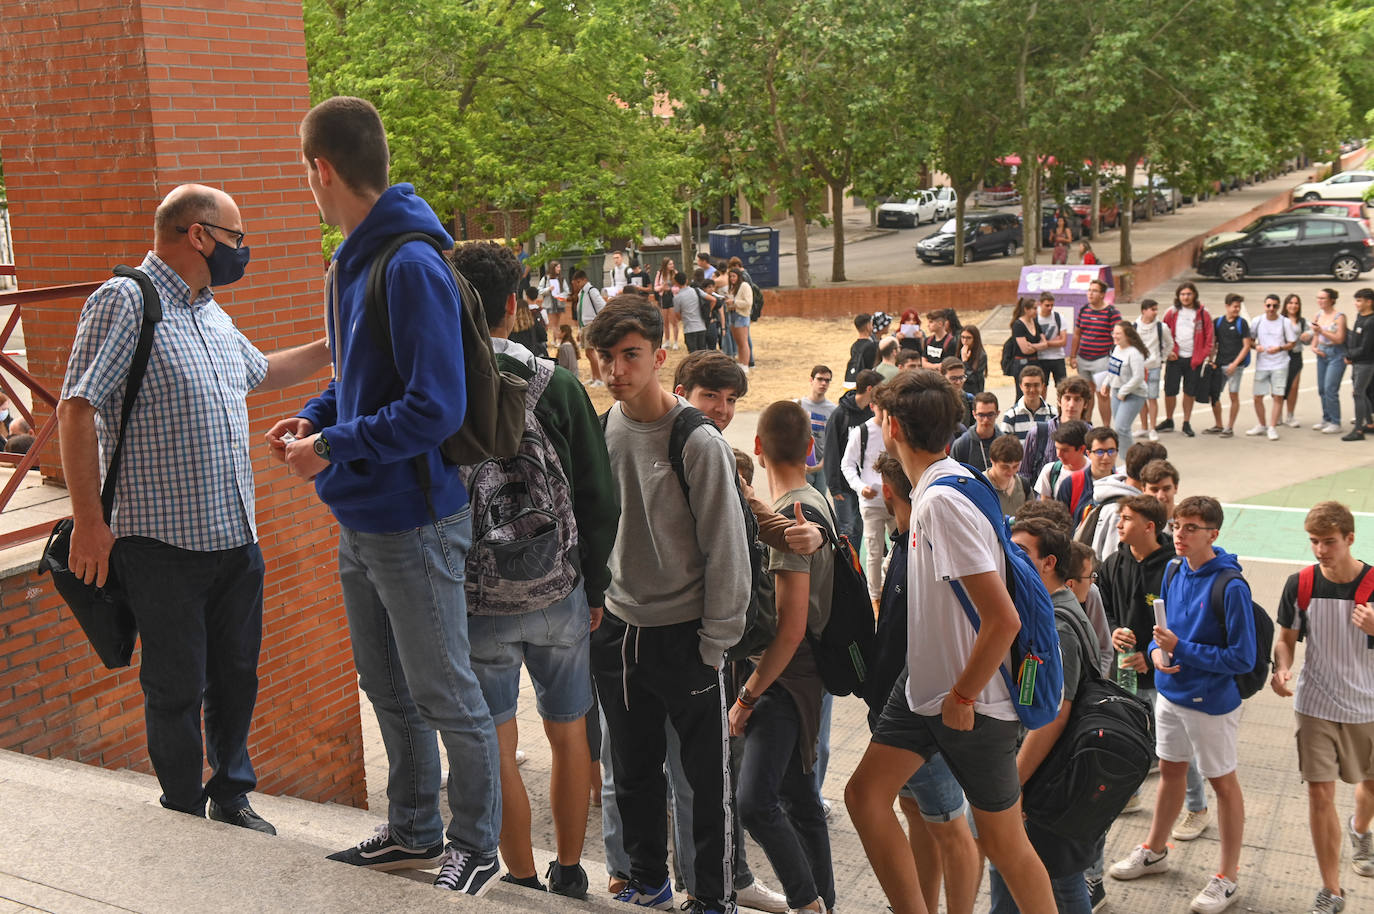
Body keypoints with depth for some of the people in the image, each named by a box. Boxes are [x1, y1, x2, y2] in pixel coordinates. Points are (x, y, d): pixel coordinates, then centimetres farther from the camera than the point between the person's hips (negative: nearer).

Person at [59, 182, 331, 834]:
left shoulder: (214, 314, 16)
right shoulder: (125, 301, -10)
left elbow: (260, 372, 36)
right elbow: (77, 410, -15)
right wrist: (89, 521, -19)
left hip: (236, 536, 8)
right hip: (162, 543, -7)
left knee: (236, 675, 16)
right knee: (177, 689, 4)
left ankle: (231, 795, 33)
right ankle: (184, 818, 21)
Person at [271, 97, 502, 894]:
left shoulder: (412, 266, -22)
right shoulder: (358, 256, 9)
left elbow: (435, 408, -25)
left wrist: (335, 447, -18)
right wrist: (316, 416, 4)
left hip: (415, 521, -10)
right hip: (362, 519, 10)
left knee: (446, 695, 6)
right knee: (387, 687, 21)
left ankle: (478, 847, 25)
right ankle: (414, 833, 38)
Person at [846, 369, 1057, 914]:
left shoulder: (944, 500, -26)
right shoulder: (930, 489, 3)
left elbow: (1003, 620, -30)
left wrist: (962, 696, -18)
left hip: (974, 704, -9)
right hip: (924, 687, 9)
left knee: (1002, 839, 6)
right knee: (865, 795, 7)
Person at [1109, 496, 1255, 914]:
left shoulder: (1231, 587, -23)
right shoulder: (1174, 572, 0)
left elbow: (1242, 658, -21)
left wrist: (1181, 649, -23)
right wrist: (1157, 649, -8)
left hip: (1211, 702, -7)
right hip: (1170, 693, 7)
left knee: (1223, 782, 9)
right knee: (1170, 770, 22)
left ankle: (1228, 878, 25)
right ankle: (1154, 851, 41)